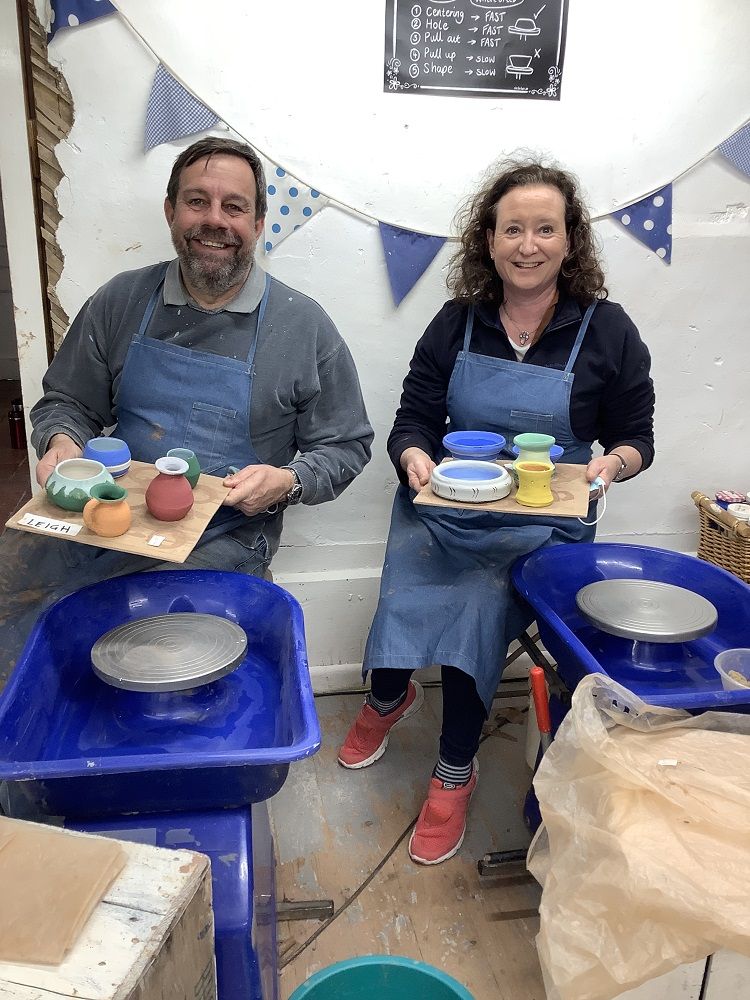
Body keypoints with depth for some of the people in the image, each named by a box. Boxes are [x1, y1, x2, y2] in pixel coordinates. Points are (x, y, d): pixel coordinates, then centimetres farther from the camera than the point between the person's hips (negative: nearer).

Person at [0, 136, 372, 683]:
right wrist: (62, 443, -6)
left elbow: (345, 446, 4)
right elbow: (68, 402, 17)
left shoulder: (305, 325, -1)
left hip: (226, 536, -3)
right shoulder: (120, 301, 6)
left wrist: (287, 482, -15)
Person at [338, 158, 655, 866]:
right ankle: (389, 697, 25)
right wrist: (414, 456, -20)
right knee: (404, 595, -16)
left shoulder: (607, 332, -2)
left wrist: (608, 464, -18)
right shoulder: (457, 324, 1)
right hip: (445, 506, 2)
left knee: (480, 607, -22)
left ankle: (455, 773, 6)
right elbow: (413, 421, 2)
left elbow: (635, 439, 5)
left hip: (540, 523, -2)